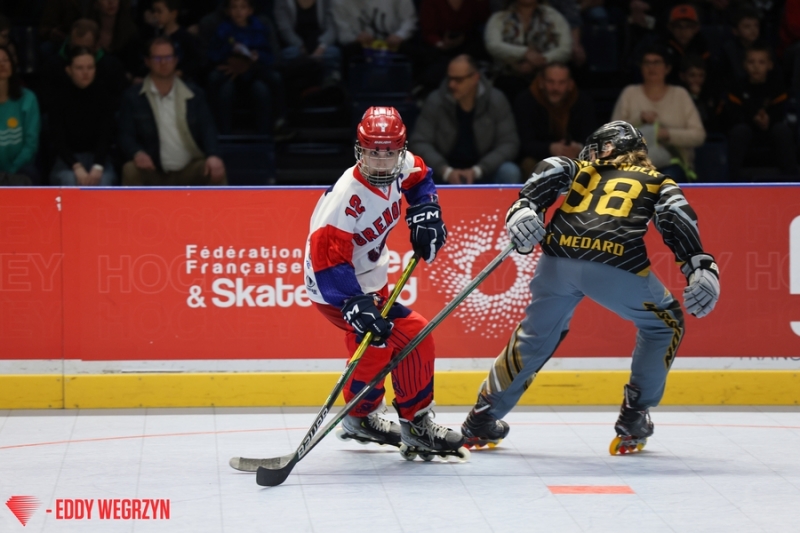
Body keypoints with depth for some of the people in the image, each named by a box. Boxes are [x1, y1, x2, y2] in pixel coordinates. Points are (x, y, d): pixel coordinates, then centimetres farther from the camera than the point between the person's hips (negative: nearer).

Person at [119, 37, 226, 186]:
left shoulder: (194, 94, 10)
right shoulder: (133, 97, 4)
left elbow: (207, 129, 2)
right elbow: (126, 136, -2)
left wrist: (213, 156, -20)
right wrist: (137, 153, -27)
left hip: (189, 171, 2)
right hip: (153, 172, -2)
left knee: (217, 171, -26)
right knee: (131, 171, -33)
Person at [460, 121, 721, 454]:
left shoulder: (580, 170, 32)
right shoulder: (655, 182, 28)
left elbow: (551, 170, 9)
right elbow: (676, 215, 8)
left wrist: (523, 208, 0)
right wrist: (701, 267, -2)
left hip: (558, 260, 3)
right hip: (617, 265, -3)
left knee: (536, 335, 25)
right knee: (664, 323, 24)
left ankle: (482, 419, 30)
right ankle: (634, 417, 21)